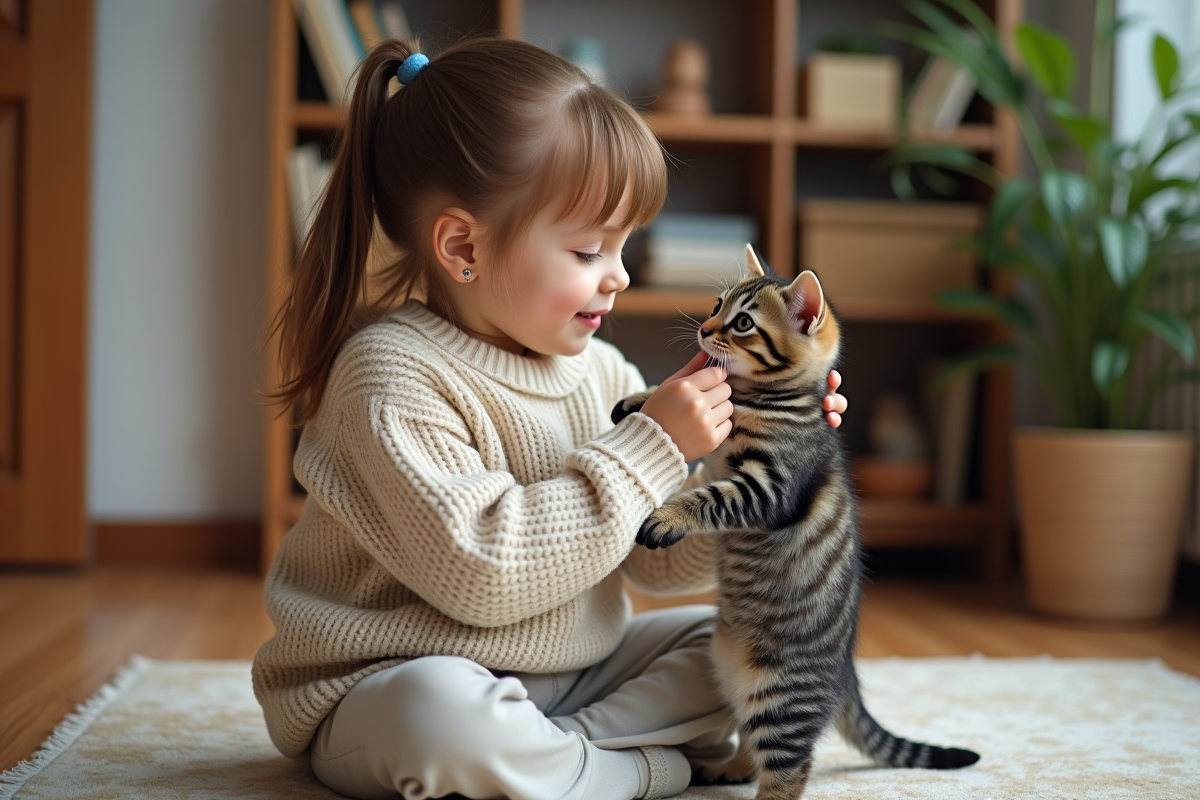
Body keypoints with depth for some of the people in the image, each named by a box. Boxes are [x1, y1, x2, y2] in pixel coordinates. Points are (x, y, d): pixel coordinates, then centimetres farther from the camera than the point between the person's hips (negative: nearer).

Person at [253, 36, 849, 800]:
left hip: (568, 674, 7)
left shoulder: (600, 372, 1)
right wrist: (648, 449, -26)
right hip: (394, 684, -7)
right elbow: (480, 574, -30)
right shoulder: (393, 376, -20)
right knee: (443, 710, -38)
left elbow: (661, 562, 4)